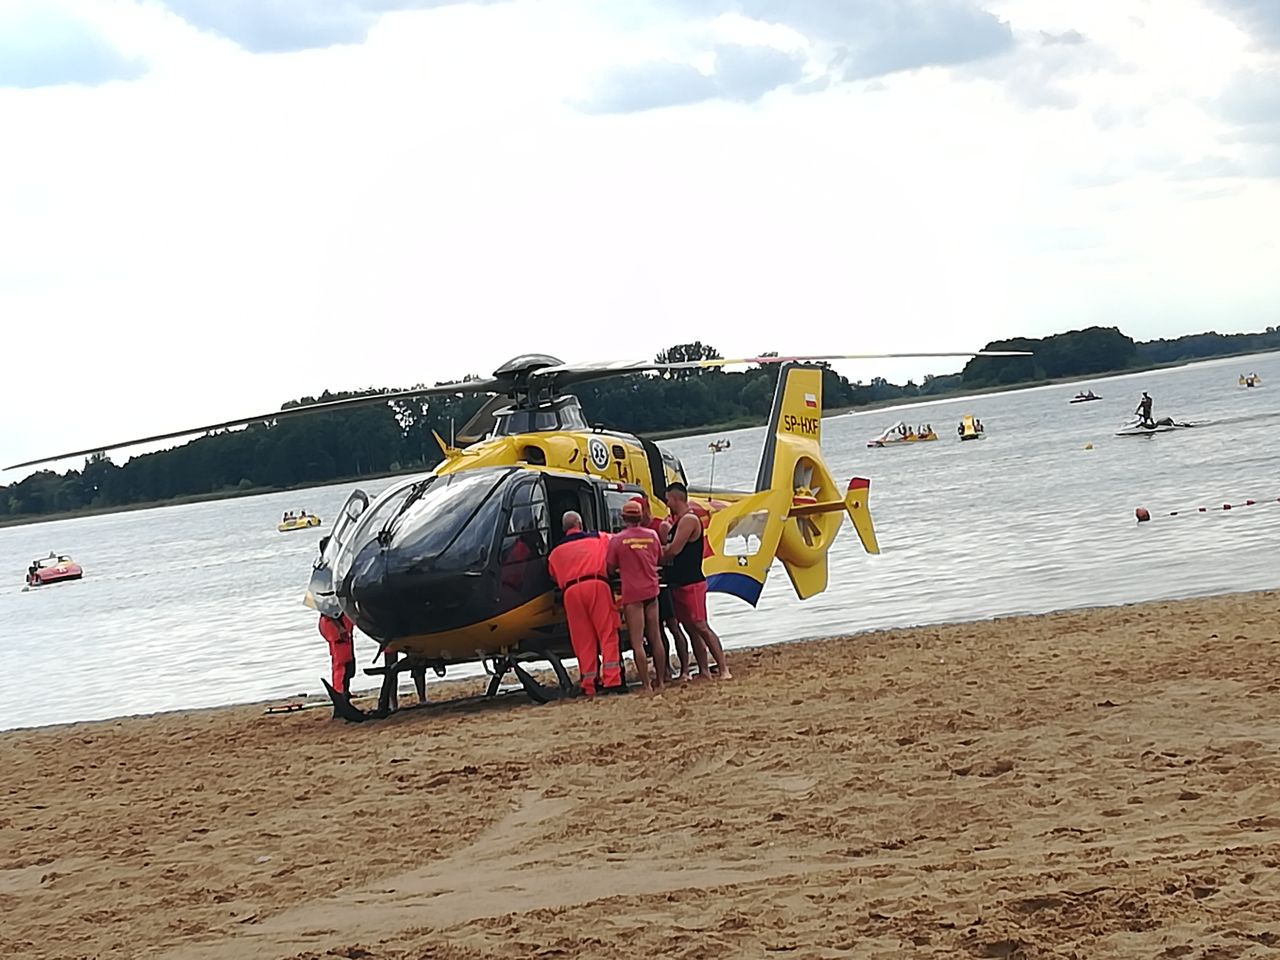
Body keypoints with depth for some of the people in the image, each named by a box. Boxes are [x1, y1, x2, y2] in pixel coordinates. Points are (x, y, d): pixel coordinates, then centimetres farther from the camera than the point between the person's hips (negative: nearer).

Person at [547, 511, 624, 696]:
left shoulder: (556, 552, 26)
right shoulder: (599, 539, 22)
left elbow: (554, 577, 24)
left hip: (571, 591, 2)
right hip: (596, 584, -2)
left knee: (583, 641, 3)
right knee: (607, 634, -3)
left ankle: (588, 686, 0)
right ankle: (612, 680, -14)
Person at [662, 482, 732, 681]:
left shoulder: (689, 520, -13)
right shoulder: (679, 521, 18)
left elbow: (674, 549, -18)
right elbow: (670, 549, 20)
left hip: (691, 584, -10)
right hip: (679, 584, 10)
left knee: (701, 627, -12)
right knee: (690, 629, 9)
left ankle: (724, 669, -13)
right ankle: (704, 670, 11)